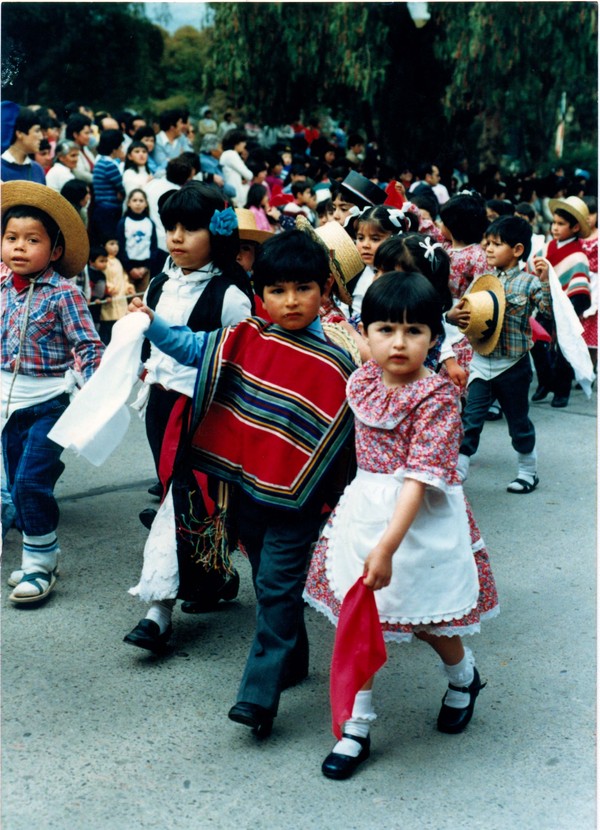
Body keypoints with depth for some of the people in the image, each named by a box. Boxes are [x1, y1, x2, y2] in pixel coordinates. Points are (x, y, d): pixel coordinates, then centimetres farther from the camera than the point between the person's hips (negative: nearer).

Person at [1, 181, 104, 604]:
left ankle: (40, 564, 5)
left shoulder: (63, 293, -13)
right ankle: (40, 554, 27)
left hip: (49, 398, -6)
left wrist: (92, 390, -23)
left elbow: (90, 346, -12)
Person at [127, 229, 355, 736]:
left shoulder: (335, 364, -12)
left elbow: (341, 433, -10)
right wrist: (152, 325, -3)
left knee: (278, 589, -5)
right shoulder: (245, 340, 0)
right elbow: (194, 349, 9)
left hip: (296, 498, -5)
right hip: (247, 485, 5)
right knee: (267, 582, 19)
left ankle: (259, 695, -2)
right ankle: (292, 661, 37)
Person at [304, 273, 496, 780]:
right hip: (363, 509, 5)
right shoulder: (361, 382, 0)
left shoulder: (437, 397, -19)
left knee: (425, 618, 12)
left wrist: (387, 546, -32)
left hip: (418, 519, -5)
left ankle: (463, 677, 45)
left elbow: (420, 477, -26)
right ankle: (356, 727, 16)